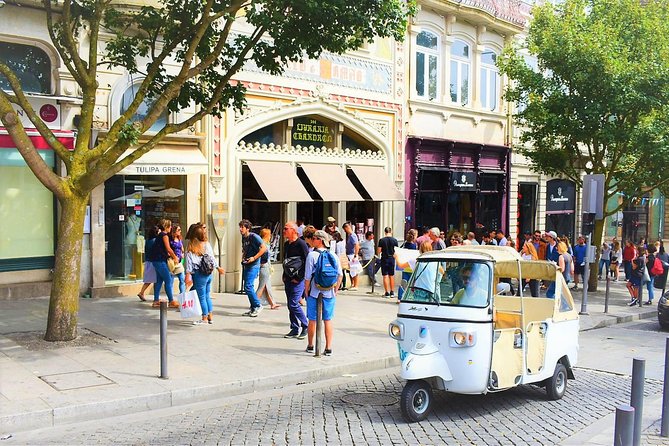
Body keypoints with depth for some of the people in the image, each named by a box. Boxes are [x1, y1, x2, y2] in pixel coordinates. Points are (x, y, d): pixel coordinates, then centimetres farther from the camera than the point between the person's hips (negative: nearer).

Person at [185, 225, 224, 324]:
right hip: (209, 273, 5)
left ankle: (205, 318, 10)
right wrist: (218, 267, 25)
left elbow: (189, 261, -13)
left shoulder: (191, 246, -12)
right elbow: (212, 258, 9)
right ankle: (210, 317, 22)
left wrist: (188, 274, -10)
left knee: (202, 297, 4)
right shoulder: (207, 244, 0)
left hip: (199, 274, -5)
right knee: (207, 296, 16)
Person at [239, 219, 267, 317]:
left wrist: (254, 258, -19)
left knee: (248, 286, -13)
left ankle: (258, 305, 0)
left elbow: (264, 248, -17)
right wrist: (243, 257, 9)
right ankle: (253, 308, 18)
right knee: (249, 287, 10)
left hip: (253, 265, -9)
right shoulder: (243, 238, 12)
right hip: (246, 265, 9)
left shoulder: (253, 237, -12)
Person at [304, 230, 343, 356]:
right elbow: (340, 275, 5)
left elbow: (307, 276, -10)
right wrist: (335, 290, 14)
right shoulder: (333, 256, 2)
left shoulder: (312, 255, -10)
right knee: (328, 321, 9)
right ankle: (328, 348, 7)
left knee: (312, 320, 10)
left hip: (314, 293, -3)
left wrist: (307, 291, 1)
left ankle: (310, 346, 24)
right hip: (329, 294, 3)